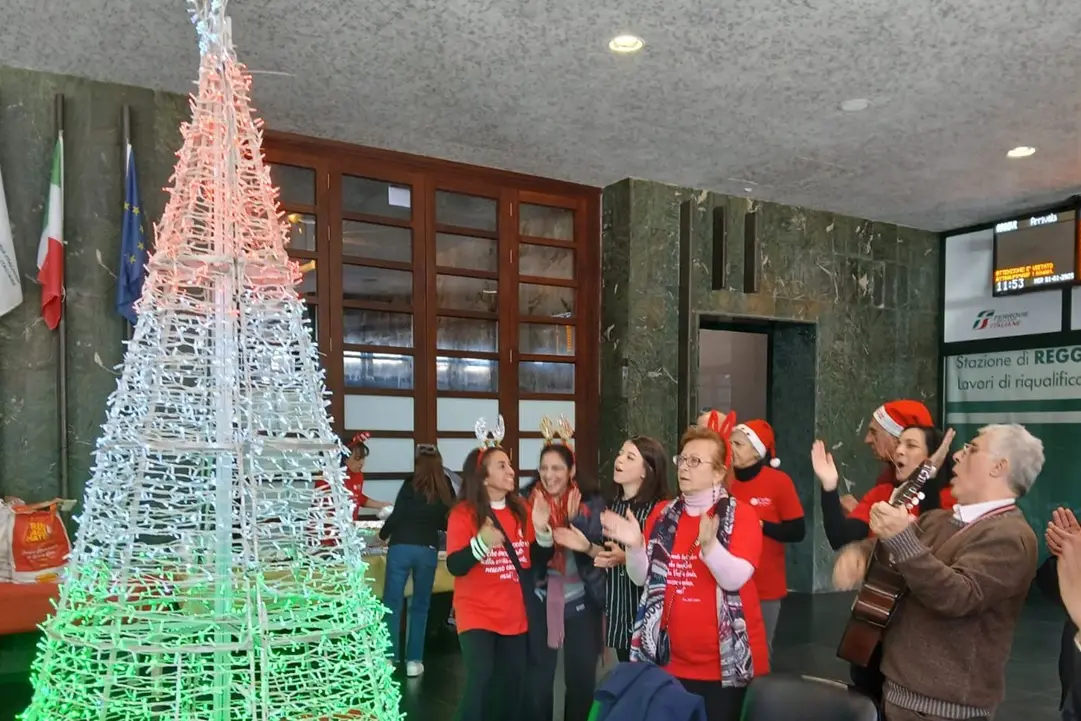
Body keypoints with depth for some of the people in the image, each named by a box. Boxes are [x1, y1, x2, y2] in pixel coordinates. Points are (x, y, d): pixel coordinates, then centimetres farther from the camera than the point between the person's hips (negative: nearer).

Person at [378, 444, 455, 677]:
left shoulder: (411, 484, -2)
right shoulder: (445, 488, 7)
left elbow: (398, 514, -6)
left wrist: (382, 534, 11)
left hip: (401, 547, -2)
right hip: (428, 550, 3)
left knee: (392, 603, 6)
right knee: (420, 606, 11)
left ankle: (389, 657, 7)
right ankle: (414, 661, 12)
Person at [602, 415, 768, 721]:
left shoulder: (741, 514, -6)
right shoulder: (662, 514, 6)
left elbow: (734, 579, -20)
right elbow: (642, 578, 5)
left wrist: (708, 544, -37)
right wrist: (635, 546, -14)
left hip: (725, 663, -4)